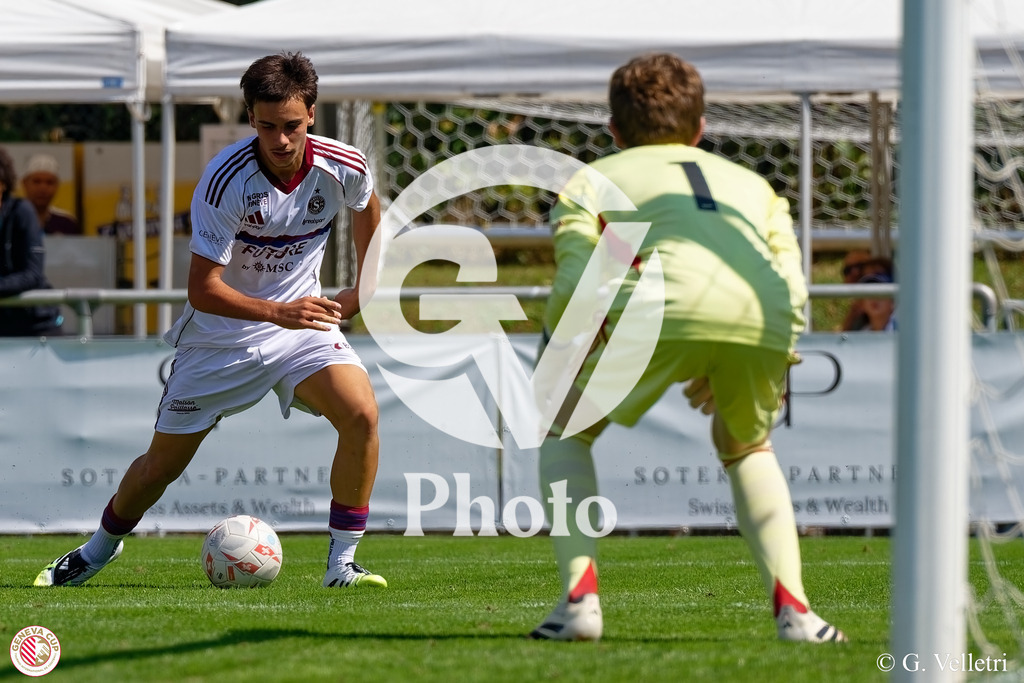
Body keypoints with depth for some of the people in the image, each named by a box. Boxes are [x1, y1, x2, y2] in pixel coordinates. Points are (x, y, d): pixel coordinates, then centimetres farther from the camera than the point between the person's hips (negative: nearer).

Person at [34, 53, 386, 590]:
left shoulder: (344, 167, -16)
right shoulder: (225, 179, -27)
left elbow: (366, 208, 13)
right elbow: (203, 289, -26)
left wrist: (363, 289, 14)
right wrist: (277, 313, -39)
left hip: (303, 325, 2)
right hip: (220, 336, -2)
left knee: (361, 414, -25)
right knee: (163, 463, 7)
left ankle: (341, 563, -13)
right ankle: (100, 547, 38)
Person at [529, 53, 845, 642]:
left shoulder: (593, 178, 30)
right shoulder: (750, 182, 40)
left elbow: (574, 283, 14)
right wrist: (726, 374, 38)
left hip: (666, 304, -3)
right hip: (766, 314, 3)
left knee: (566, 434, 22)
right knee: (747, 448, 33)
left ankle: (580, 600, 5)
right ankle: (793, 608, 15)